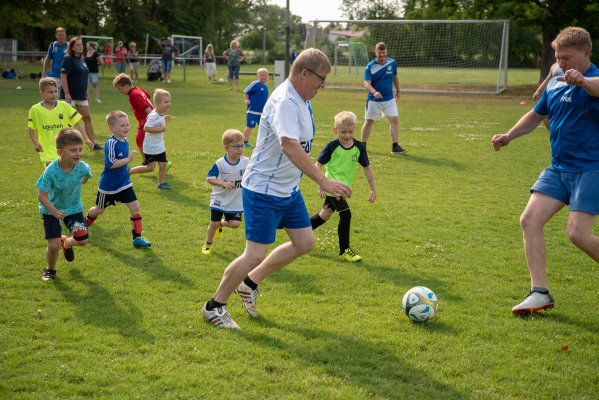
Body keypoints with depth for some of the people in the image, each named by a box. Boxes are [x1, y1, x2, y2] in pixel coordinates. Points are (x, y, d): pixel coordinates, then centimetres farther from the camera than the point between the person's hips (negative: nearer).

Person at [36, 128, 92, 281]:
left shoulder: (82, 167, -20)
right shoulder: (51, 171, -30)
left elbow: (86, 175, 7)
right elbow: (41, 196, -26)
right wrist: (55, 212, -36)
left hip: (74, 208, 3)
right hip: (51, 210, -3)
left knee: (82, 240, -3)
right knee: (53, 245, -10)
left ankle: (66, 242, 35)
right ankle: (50, 270, 22)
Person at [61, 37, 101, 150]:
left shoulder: (82, 60, 15)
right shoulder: (68, 59, -10)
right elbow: (63, 76, -17)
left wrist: (87, 94, 22)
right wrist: (66, 93, -24)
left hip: (81, 96, 8)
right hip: (70, 96, -8)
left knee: (87, 117, 6)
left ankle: (93, 143, 10)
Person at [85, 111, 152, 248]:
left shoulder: (125, 141, 2)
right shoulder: (111, 143, -25)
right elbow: (110, 164, -33)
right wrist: (128, 159, -33)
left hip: (124, 183, 6)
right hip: (108, 185, -6)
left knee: (135, 206, -6)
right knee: (99, 210, 14)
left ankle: (137, 238, -1)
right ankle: (84, 225, 44)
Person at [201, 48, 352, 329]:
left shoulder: (301, 100, 7)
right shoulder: (285, 102, -25)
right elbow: (290, 146, -41)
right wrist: (323, 181, -45)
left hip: (288, 188, 10)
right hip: (264, 191, -10)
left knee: (304, 243, 11)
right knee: (256, 255, -7)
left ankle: (250, 282, 26)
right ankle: (214, 307, 12)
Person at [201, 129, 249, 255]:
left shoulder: (246, 162, -7)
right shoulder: (220, 163, -14)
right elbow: (209, 178, -12)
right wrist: (223, 183, -27)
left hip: (236, 202, 2)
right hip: (219, 199, -2)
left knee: (235, 223, -7)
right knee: (213, 223, 0)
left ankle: (221, 223, 29)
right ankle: (207, 244, 27)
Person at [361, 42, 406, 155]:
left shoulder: (392, 63, 0)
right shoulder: (370, 67, -12)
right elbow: (366, 83, -24)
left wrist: (397, 91, 26)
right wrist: (374, 92, -42)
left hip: (389, 99, 2)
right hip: (373, 100, -2)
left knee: (394, 120, -10)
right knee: (369, 121, 7)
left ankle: (395, 146, -7)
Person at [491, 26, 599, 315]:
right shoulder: (554, 84, 11)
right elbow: (536, 115, 27)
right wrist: (509, 136, 16)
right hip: (558, 168, 8)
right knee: (529, 219, -5)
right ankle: (539, 293, -1)